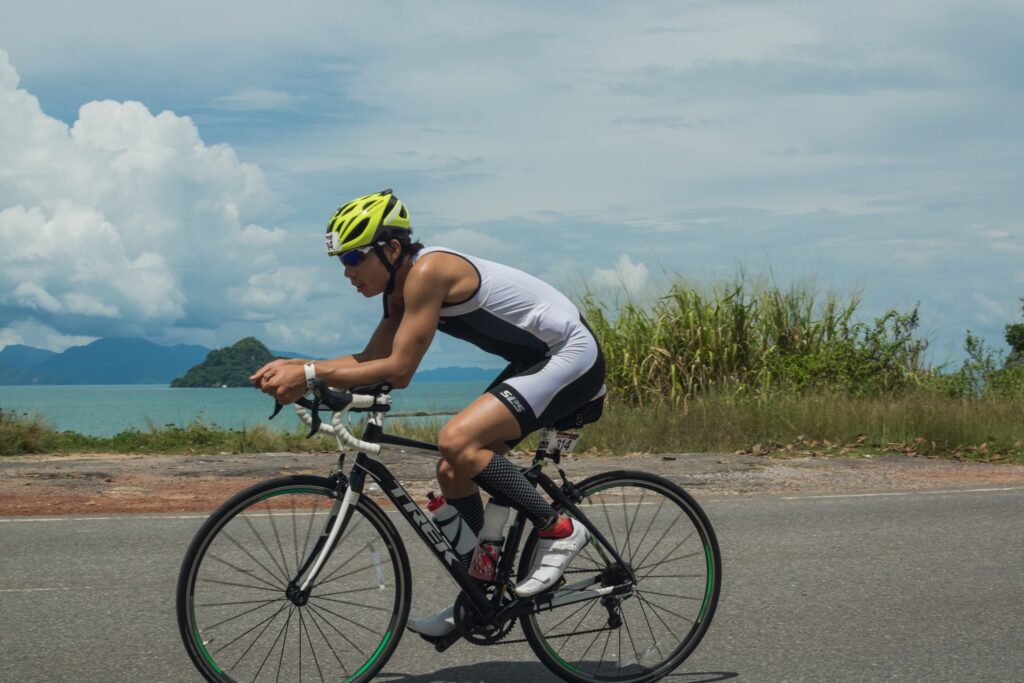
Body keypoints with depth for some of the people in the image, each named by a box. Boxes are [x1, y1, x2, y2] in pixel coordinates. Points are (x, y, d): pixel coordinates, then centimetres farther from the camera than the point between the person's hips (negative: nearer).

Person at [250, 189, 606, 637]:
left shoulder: (427, 271, -23)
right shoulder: (401, 290, 7)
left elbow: (398, 370, -25)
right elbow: (371, 360, 8)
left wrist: (308, 373, -24)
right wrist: (295, 367, -5)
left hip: (572, 356, -10)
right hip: (537, 361, 10)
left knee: (456, 440, -25)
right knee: (453, 471, 6)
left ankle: (559, 530, -13)